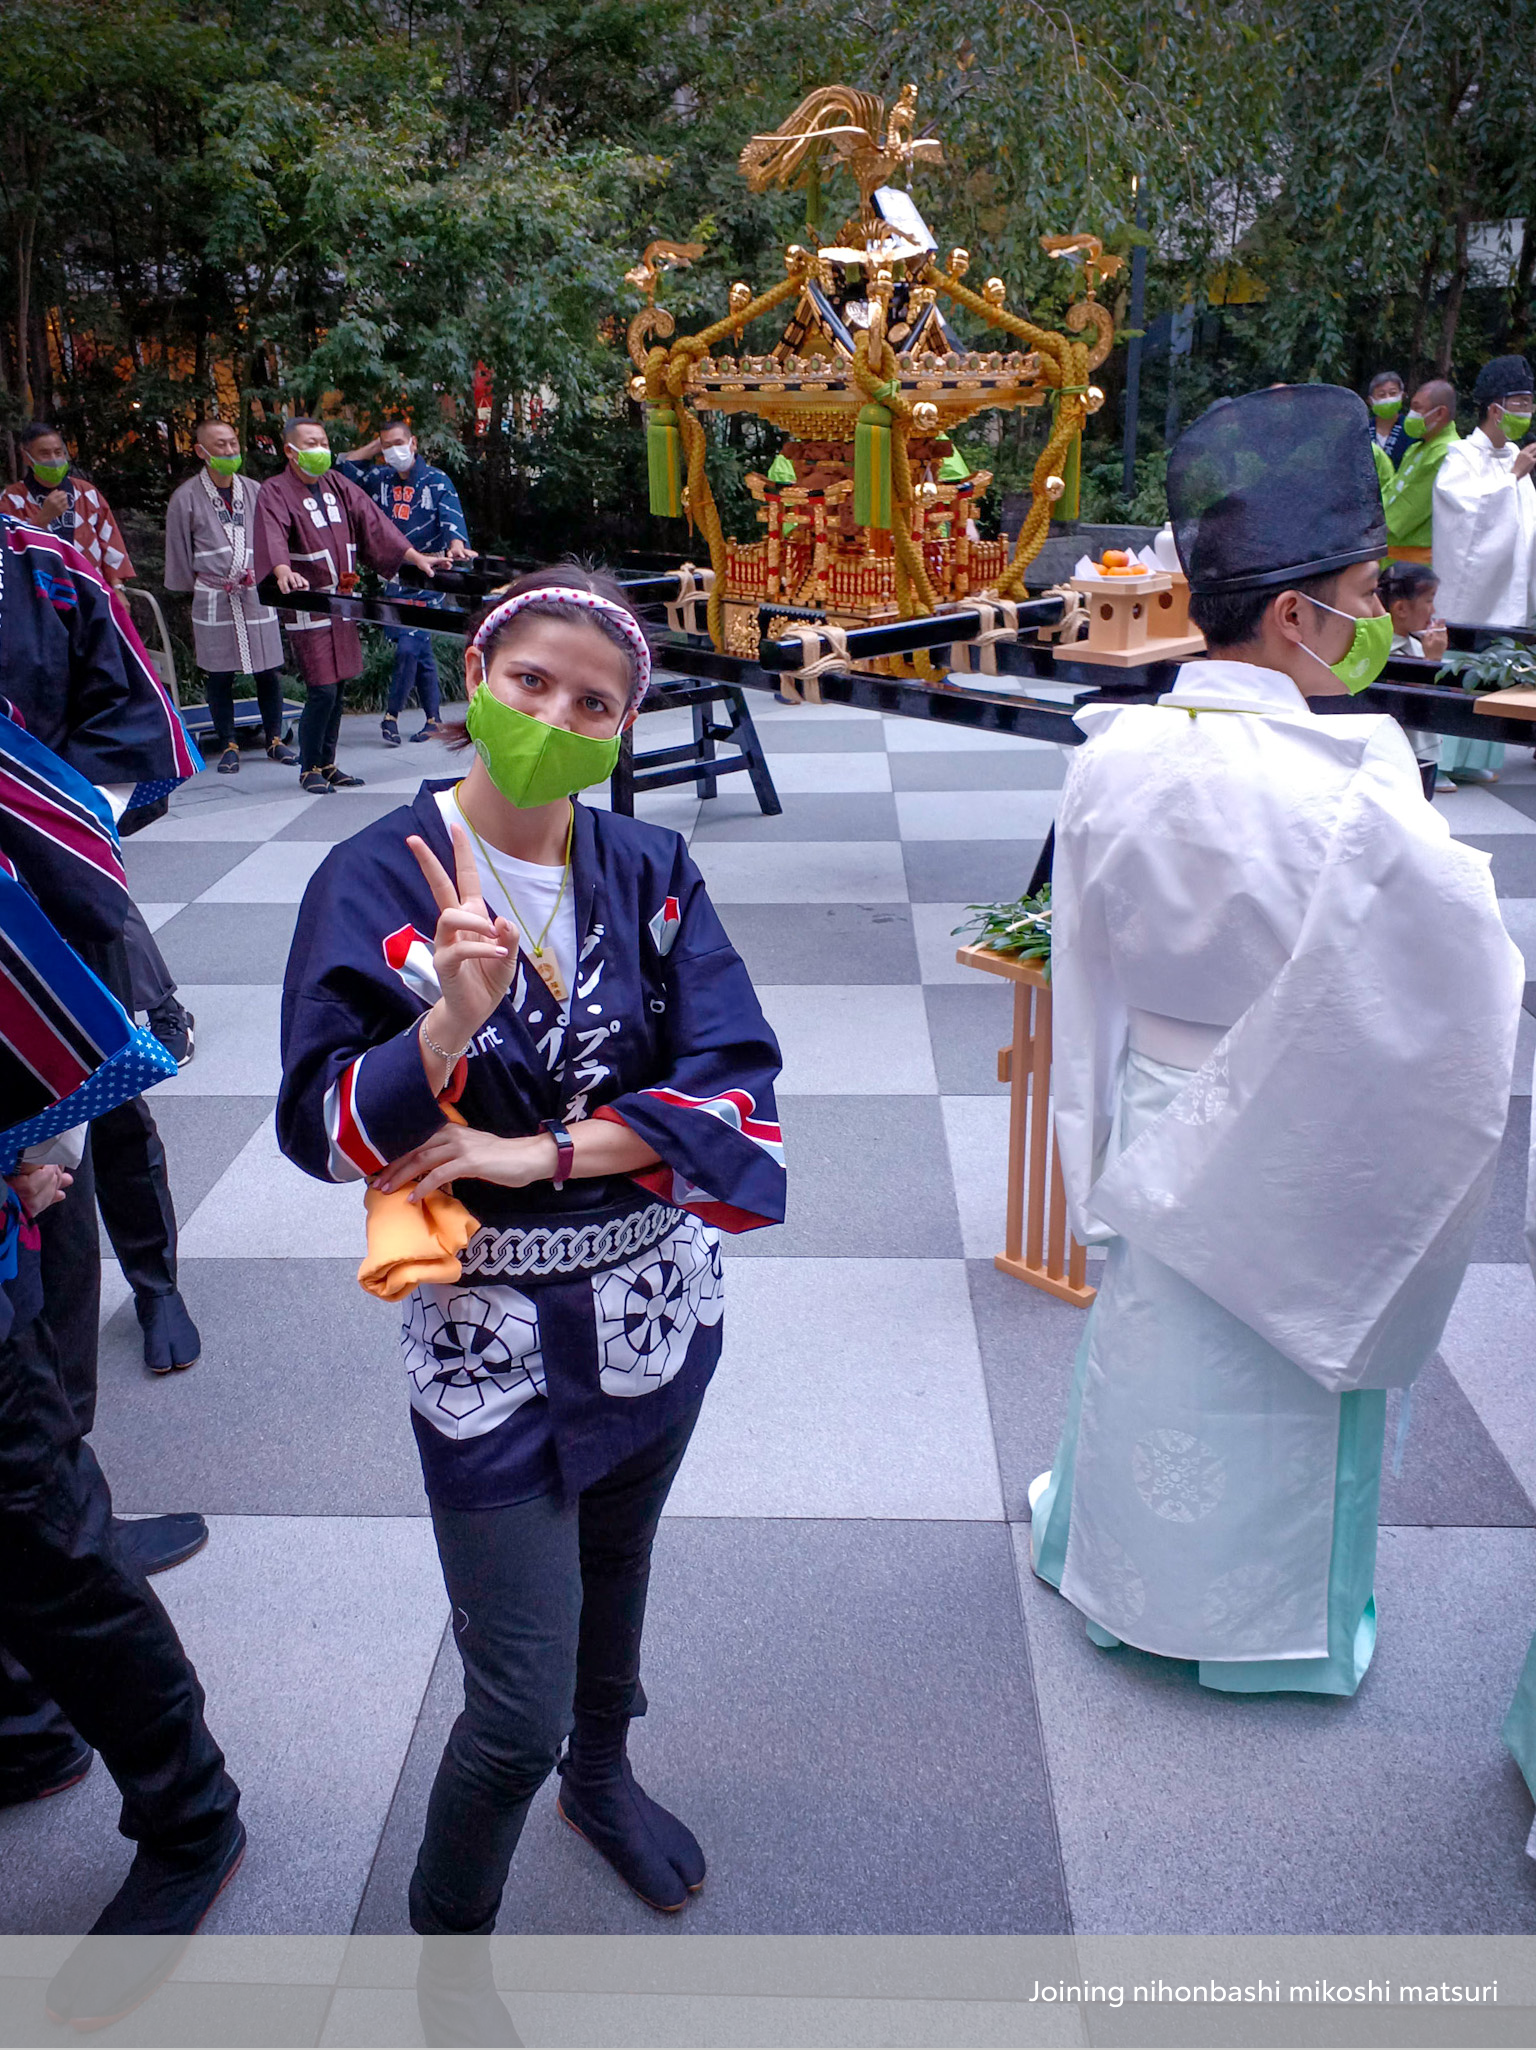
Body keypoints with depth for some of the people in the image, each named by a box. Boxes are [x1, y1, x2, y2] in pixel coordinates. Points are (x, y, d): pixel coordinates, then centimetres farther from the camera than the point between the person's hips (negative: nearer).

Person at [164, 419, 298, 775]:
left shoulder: (255, 493, 6)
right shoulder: (186, 498, -2)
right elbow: (179, 553, 6)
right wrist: (195, 590, 11)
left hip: (256, 595, 2)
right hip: (212, 599, -2)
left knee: (269, 671, 5)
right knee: (219, 676, 3)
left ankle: (274, 740, 20)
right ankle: (228, 746, 14)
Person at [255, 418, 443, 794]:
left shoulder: (338, 487, 11)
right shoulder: (274, 493, -9)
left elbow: (374, 524, 8)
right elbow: (272, 537, -27)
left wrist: (416, 556, -1)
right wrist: (284, 572, -47)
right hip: (306, 605, -6)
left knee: (337, 686, 9)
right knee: (322, 691, -10)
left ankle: (327, 764, 21)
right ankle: (309, 769, 6)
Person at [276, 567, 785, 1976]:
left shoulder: (647, 873, -4)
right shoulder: (376, 881, -12)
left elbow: (736, 1086, -12)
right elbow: (325, 1130, -15)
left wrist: (537, 1151, -20)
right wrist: (452, 1020, -33)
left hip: (655, 1304, 4)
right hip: (489, 1333, -4)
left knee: (614, 1561, 27)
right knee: (520, 1704, 0)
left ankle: (601, 1778, 57)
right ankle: (446, 1931, 30)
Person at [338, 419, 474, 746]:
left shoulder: (437, 480, -1)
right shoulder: (380, 479, 11)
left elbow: (452, 517, -15)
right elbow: (343, 466, 17)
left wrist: (456, 545, -35)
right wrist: (375, 446, 11)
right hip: (394, 576, 4)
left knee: (408, 646, -15)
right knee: (421, 650, 8)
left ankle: (392, 716, -3)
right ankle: (433, 720, 14)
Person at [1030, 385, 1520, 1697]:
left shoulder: (1111, 761, -12)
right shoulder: (1353, 798, -29)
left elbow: (1091, 959, 0)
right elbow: (1480, 986, -17)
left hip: (1157, 1133, 5)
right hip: (1299, 1160, -5)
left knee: (1152, 1333, 26)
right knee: (1275, 1377, 17)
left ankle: (1108, 1554, 49)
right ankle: (1259, 1613, 40)